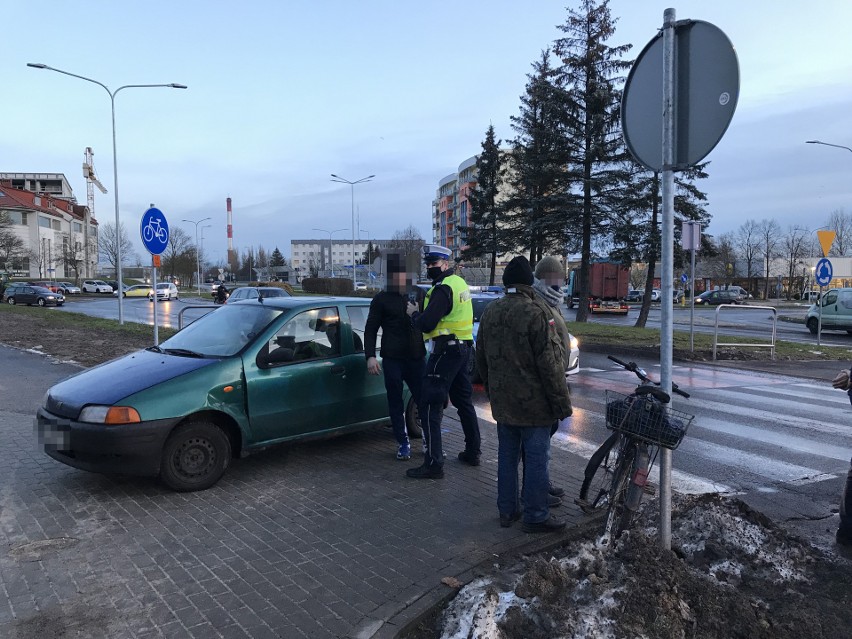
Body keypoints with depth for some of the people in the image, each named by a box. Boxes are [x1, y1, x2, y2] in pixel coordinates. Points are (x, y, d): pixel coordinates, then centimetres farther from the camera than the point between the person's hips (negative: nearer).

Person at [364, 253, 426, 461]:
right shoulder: (381, 299, 4)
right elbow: (370, 330, 3)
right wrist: (370, 356, -7)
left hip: (417, 358, 2)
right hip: (392, 360, -2)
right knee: (396, 403, 4)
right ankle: (403, 443, 17)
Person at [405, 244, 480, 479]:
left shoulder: (443, 288, -17)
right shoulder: (460, 283, 14)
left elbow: (426, 325, -22)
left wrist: (414, 313, -2)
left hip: (446, 351, -10)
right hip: (463, 348, 10)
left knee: (429, 406, -7)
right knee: (463, 400, 20)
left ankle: (433, 464, -7)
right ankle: (472, 452, 31)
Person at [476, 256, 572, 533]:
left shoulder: (490, 312, 5)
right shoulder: (535, 314, -18)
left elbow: (481, 358, 15)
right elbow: (550, 364, -17)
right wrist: (562, 403, -9)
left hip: (502, 402, 7)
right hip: (533, 403, -7)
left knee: (507, 455, 15)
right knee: (536, 458, 4)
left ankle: (507, 510, 26)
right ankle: (535, 516, 13)